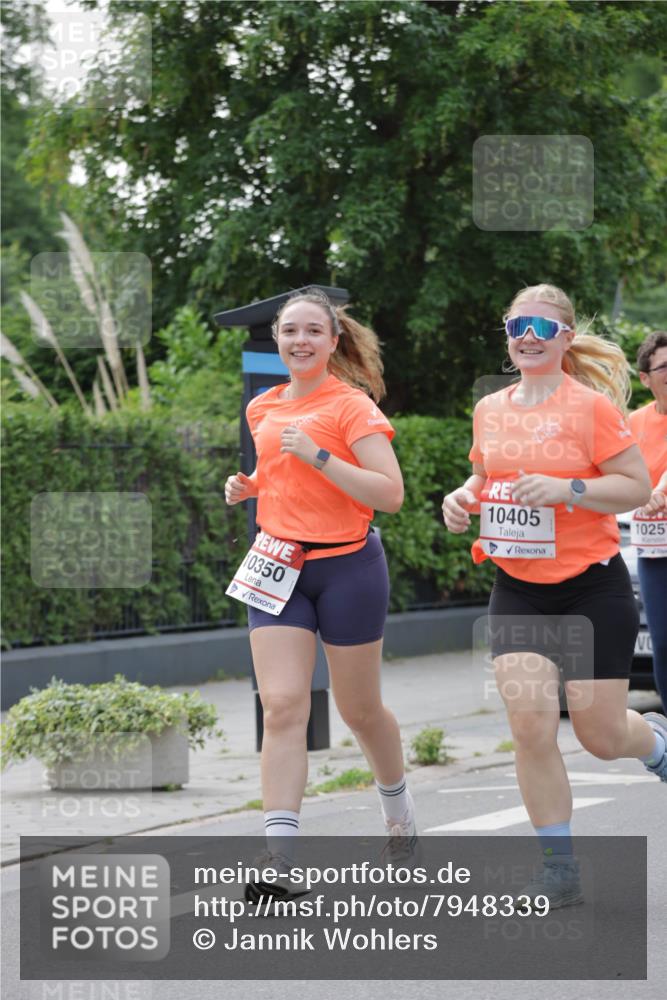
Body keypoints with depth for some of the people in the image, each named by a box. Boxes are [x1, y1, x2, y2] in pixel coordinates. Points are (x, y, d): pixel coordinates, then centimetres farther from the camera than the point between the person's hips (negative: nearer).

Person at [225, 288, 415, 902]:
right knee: (282, 707, -11)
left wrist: (318, 457, -24)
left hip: (347, 567, -4)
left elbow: (390, 494, -17)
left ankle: (400, 809, 39)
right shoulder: (263, 408, 10)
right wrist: (249, 486, 6)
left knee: (359, 710, 10)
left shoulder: (352, 406, -9)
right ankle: (280, 857, -16)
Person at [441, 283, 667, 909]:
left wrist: (566, 488, -25)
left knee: (600, 734, 0)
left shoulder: (591, 405, -10)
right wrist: (464, 499, 1)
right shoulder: (490, 411, 6)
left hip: (592, 587, -4)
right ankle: (558, 869, -2)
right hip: (517, 590, 4)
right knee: (530, 724, -12)